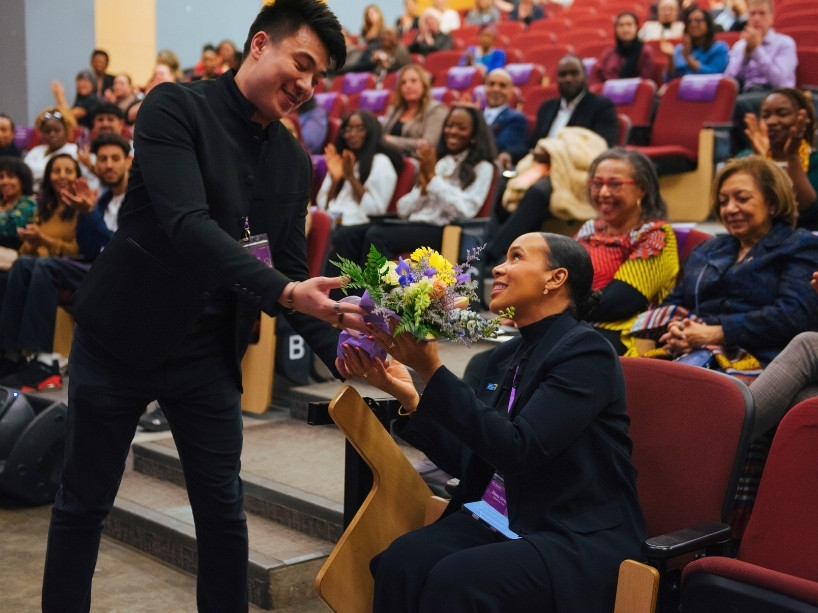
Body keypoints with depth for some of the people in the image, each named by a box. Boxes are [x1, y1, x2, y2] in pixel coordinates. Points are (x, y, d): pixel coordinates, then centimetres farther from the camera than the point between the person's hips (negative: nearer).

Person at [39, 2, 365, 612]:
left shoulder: (294, 161, 3)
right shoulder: (175, 107, -14)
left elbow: (291, 270, 4)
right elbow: (186, 225, -27)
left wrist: (335, 344, -14)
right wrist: (285, 291, -37)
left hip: (209, 355, 4)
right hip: (121, 339, -4)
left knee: (223, 509, 6)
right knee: (83, 504, 8)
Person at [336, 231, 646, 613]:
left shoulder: (585, 351, -13)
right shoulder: (507, 356, 11)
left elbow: (517, 451, -23)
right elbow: (469, 460, 11)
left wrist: (432, 371, -24)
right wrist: (408, 396, -2)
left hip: (580, 538, -7)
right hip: (503, 521, 7)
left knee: (455, 580, -30)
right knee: (401, 560, -19)